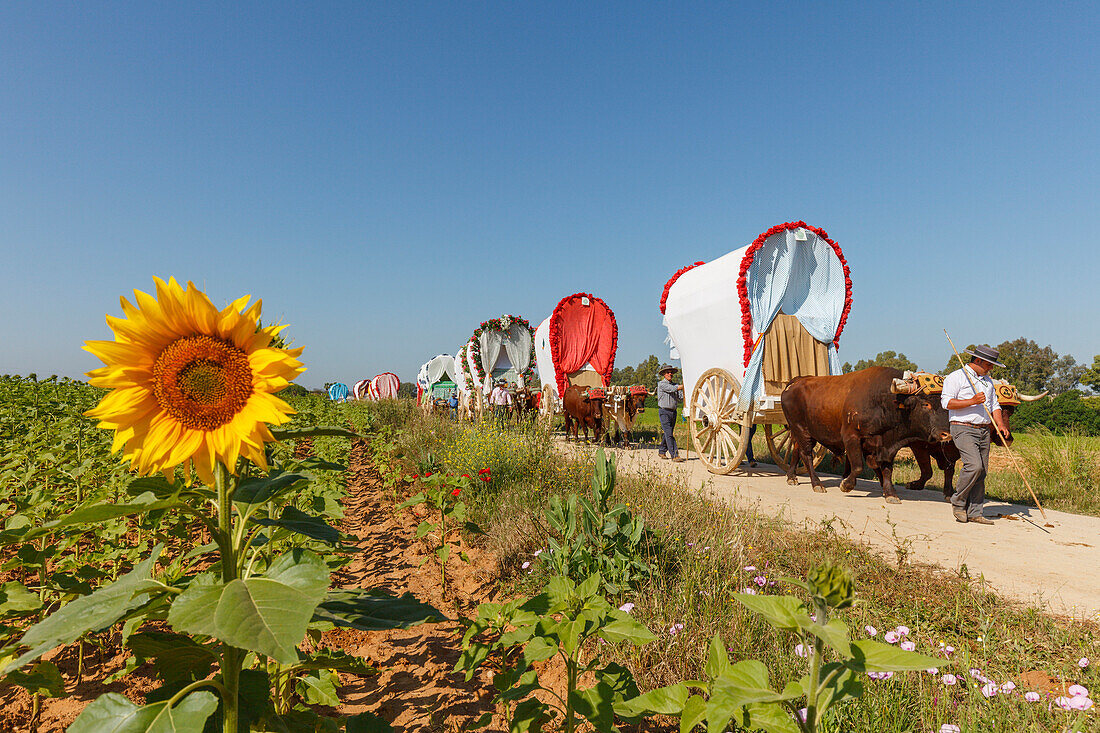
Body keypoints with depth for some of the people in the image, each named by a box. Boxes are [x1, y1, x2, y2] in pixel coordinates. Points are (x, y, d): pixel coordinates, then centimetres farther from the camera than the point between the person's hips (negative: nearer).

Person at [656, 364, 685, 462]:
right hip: (664, 411, -7)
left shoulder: (674, 384, 15)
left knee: (668, 433, 12)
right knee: (669, 434, -10)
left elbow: (678, 398, 14)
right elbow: (673, 389, -17)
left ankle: (661, 452, 25)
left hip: (673, 412, 7)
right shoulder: (662, 384, -6)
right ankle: (674, 455, -12)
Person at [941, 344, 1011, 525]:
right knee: (974, 466, -20)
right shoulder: (956, 377, -4)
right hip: (963, 429, -7)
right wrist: (972, 401, -20)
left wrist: (1000, 424, 3)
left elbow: (994, 405, 20)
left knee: (982, 472, 4)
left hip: (983, 431, 8)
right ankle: (958, 502, -1)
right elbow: (946, 402, -12)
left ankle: (974, 513, 9)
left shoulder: (988, 381, 20)